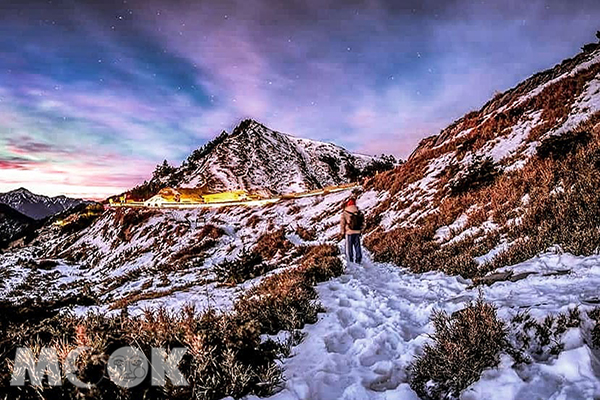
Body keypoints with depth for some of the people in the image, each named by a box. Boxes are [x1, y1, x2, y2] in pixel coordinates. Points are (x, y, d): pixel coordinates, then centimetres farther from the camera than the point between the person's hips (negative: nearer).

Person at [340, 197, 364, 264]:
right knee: (357, 247, 12)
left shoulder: (345, 213, -9)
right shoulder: (359, 212, 3)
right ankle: (358, 260, 14)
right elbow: (362, 223, 10)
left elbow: (342, 223, -5)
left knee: (349, 247, 5)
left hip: (349, 232, -3)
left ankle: (350, 261, 6)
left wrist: (342, 233, 5)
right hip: (357, 232, 4)